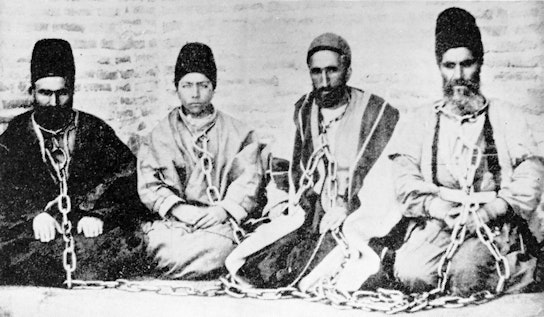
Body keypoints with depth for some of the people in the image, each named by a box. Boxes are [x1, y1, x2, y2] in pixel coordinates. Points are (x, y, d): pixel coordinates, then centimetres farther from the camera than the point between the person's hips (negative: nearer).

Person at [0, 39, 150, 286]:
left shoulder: (95, 131, 14)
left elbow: (129, 179, 4)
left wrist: (100, 214, -12)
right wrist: (34, 215, -14)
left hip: (90, 227, 0)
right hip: (34, 234, 0)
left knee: (128, 246, -28)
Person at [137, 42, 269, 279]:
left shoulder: (238, 134, 15)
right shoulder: (160, 135, 17)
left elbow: (249, 183, 4)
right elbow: (149, 185, 6)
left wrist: (224, 209, -12)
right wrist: (178, 208, -10)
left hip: (220, 223, 0)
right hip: (172, 222, 0)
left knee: (213, 249, -32)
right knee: (167, 249, -32)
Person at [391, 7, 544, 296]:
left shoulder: (505, 117, 13)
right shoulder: (423, 121, 18)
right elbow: (405, 176, 6)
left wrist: (488, 211, -13)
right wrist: (436, 207, -13)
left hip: (493, 222, -1)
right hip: (436, 222, 2)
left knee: (466, 274, -32)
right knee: (411, 274, -28)